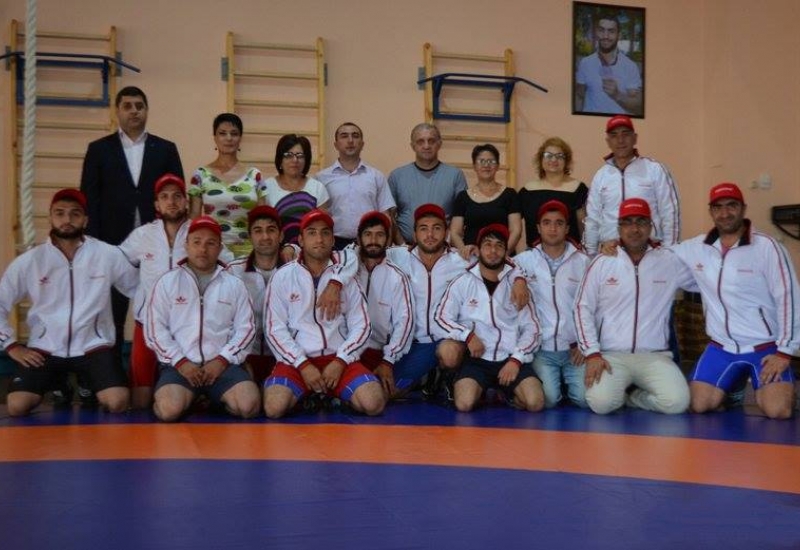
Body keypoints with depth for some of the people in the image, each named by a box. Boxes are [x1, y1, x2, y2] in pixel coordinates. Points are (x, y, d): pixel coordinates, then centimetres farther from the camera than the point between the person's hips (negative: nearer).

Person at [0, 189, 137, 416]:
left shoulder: (108, 255, -5)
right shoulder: (28, 261, -3)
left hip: (93, 346, -1)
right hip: (44, 349, 1)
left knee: (118, 402, -23)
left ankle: (88, 388, 15)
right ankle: (57, 385, 17)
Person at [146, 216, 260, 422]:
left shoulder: (234, 284, 12)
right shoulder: (167, 281, 8)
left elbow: (245, 328, 7)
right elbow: (155, 328, 2)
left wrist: (222, 360, -7)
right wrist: (180, 361, -9)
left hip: (222, 364, 2)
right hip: (179, 364, -1)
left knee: (249, 405, -24)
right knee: (170, 410, -31)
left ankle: (216, 399, 8)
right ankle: (194, 399, 5)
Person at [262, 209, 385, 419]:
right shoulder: (282, 277, 3)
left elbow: (361, 326, 6)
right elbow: (275, 329, -1)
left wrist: (340, 361, -9)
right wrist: (302, 364, -12)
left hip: (338, 359, 1)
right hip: (296, 359, -1)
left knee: (374, 404, -23)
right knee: (275, 408, -29)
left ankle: (333, 395, 8)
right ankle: (308, 398, 5)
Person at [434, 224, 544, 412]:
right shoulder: (463, 282, 6)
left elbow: (531, 328, 6)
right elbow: (441, 318, 2)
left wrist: (516, 359, -8)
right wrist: (467, 335, -13)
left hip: (511, 358, 1)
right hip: (477, 359, -1)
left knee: (535, 402, -23)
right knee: (464, 403, -27)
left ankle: (506, 395, 10)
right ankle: (484, 393, 9)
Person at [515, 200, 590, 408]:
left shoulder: (582, 261, 6)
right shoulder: (524, 260, 3)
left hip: (574, 348, 1)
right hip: (541, 348, -1)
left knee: (585, 398, -16)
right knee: (546, 399, -19)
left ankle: (568, 381, 17)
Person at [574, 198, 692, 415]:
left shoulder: (670, 261, 4)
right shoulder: (602, 263, 2)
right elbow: (583, 308, 2)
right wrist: (592, 353, -7)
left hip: (654, 356, 1)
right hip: (611, 355, -1)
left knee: (677, 402, -24)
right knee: (601, 402, -27)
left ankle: (633, 397, 7)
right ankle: (618, 392, 9)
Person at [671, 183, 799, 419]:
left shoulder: (766, 247, -12)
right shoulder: (696, 248, 1)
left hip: (766, 347, -4)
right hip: (722, 348, 4)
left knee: (776, 411, -21)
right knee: (699, 405, -8)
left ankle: (762, 388, 17)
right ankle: (734, 386, 25)